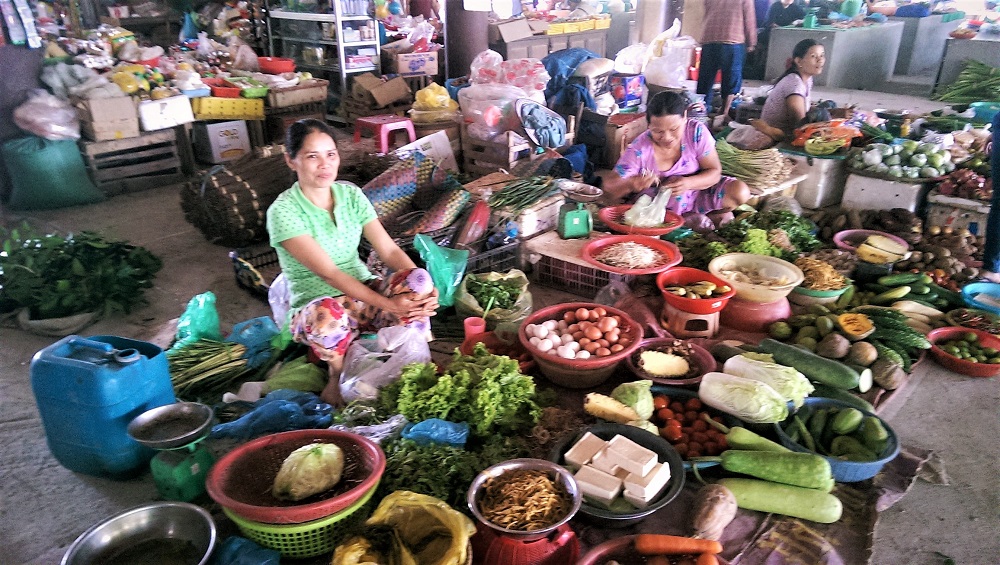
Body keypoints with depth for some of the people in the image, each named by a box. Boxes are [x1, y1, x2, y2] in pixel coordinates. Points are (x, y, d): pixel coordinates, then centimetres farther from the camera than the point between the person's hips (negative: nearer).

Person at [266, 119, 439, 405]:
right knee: (331, 316, -41)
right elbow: (328, 272, -25)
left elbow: (389, 249, -7)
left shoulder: (350, 193, 0)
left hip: (364, 291, 4)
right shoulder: (283, 211, -16)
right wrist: (387, 305, -33)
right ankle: (338, 374, -8)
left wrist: (424, 287, -26)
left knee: (417, 291, -26)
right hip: (316, 304, -4)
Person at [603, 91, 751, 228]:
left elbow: (714, 172, -11)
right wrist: (631, 184, -46)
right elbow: (610, 186, -21)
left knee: (740, 192, -20)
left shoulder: (697, 132, -17)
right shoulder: (639, 149, -23)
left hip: (695, 194, 1)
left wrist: (689, 183, -33)